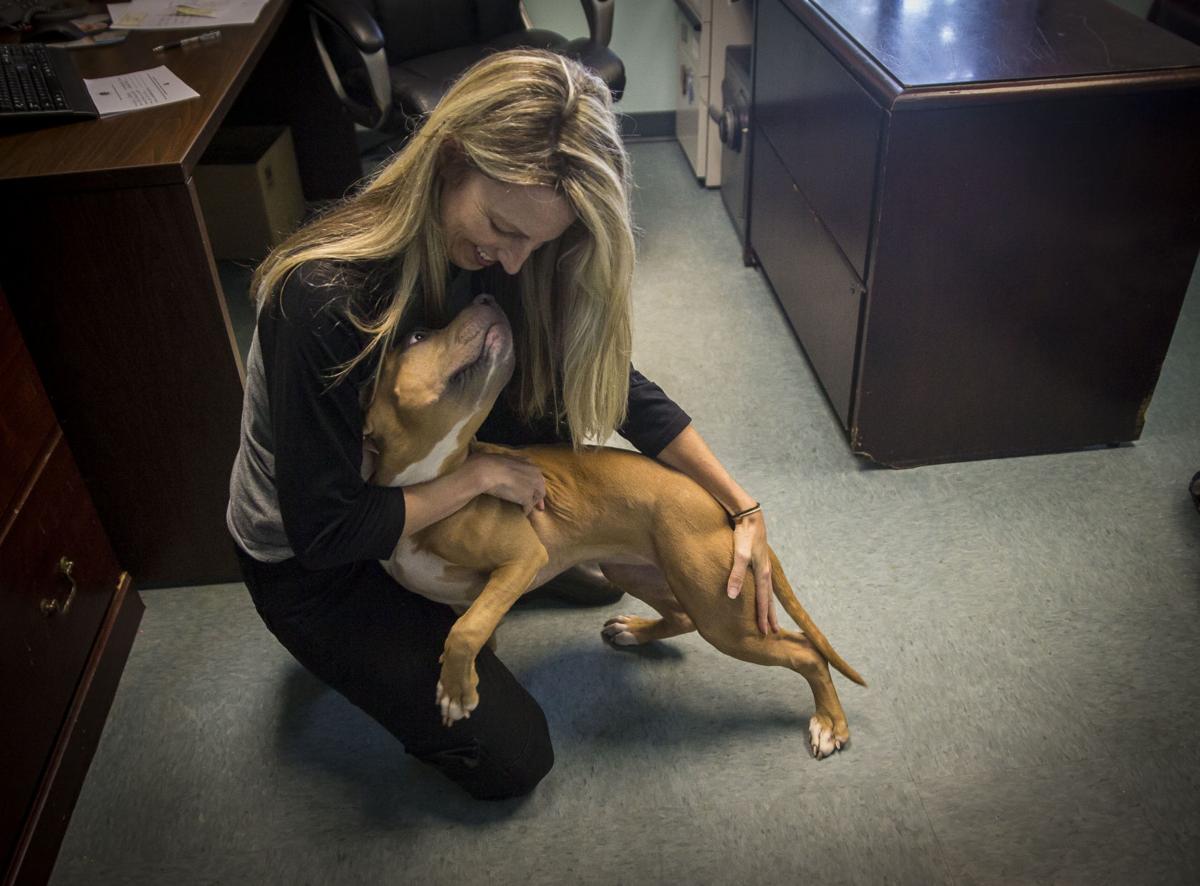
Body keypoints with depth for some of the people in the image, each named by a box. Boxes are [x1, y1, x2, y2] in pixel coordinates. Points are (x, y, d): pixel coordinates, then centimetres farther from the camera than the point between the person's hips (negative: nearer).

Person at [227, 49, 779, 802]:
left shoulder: (501, 255, -16)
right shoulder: (323, 301, -37)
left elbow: (618, 388, -7)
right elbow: (325, 531, -30)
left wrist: (742, 507, -9)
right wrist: (480, 476, -24)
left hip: (420, 500, 6)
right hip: (312, 566, -6)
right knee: (512, 759, -3)